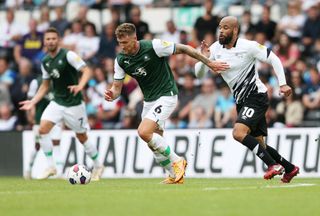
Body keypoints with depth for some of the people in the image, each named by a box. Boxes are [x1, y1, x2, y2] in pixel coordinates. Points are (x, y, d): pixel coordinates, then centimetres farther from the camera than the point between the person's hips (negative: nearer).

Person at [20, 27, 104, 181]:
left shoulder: (68, 55, -13)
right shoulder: (45, 62, 7)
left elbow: (87, 71, -20)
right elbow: (45, 85, 17)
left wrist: (80, 86, -37)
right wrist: (33, 102, 8)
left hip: (74, 104, -5)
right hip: (57, 103, 5)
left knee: (82, 137, 5)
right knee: (43, 129, -14)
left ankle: (98, 167, 26)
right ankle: (51, 167, -5)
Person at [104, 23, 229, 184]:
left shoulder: (154, 46, -21)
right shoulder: (121, 60, -4)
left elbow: (184, 49, -11)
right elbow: (117, 87, 2)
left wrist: (209, 63, -6)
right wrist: (111, 94, -23)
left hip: (166, 96, -7)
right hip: (149, 101, 7)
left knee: (144, 132, -23)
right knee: (154, 143, 9)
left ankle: (176, 161, -6)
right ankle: (175, 175, 27)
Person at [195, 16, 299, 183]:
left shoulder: (248, 46, -13)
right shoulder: (215, 49, 2)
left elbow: (274, 59, -6)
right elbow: (199, 73, 0)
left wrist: (282, 84, -13)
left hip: (256, 96, -7)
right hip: (241, 101, 7)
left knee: (239, 133, -25)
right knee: (258, 144, 10)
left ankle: (274, 165, -17)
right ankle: (290, 169, 27)